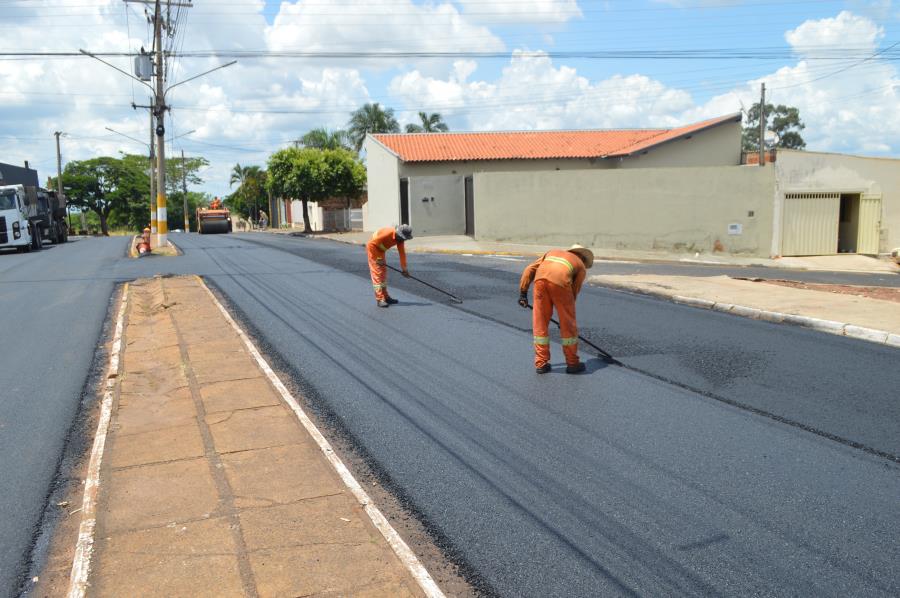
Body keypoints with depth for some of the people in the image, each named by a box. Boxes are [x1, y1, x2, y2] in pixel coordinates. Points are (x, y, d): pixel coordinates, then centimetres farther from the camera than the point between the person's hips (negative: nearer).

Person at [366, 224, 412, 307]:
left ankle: (385, 297, 23)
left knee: (383, 274, 13)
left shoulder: (400, 239, -7)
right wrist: (378, 258, -23)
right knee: (377, 274, -12)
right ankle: (380, 299, -12)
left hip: (380, 250, 9)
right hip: (373, 248, -9)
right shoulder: (387, 233, -31)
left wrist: (404, 269, -1)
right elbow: (372, 244, -28)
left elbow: (402, 253, 0)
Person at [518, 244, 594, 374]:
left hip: (540, 278, 3)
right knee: (568, 324, 14)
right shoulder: (581, 267, 29)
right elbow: (573, 293, 24)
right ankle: (572, 363, 25)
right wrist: (565, 316, 33)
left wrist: (523, 293, 22)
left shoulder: (553, 252, 37)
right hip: (560, 280, -2)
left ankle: (541, 363, 20)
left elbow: (530, 269, 24)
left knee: (540, 323, 14)